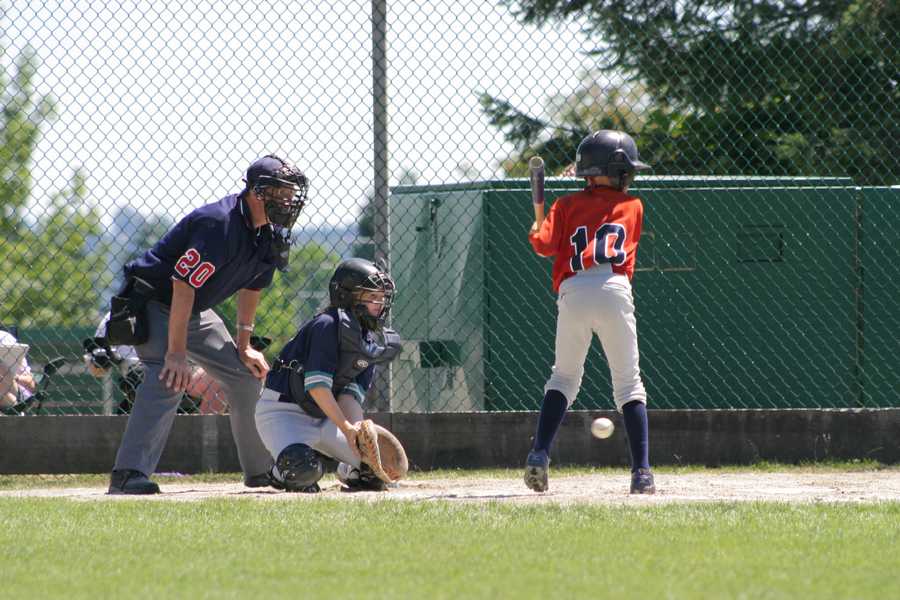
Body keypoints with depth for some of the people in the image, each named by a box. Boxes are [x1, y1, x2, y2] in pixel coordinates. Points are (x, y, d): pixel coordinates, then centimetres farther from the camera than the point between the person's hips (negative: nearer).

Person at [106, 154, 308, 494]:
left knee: (246, 376, 12)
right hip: (155, 303, -9)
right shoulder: (219, 225, -31)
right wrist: (176, 354, -34)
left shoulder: (270, 234, -1)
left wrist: (243, 347, 14)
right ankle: (128, 474, -38)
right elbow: (183, 287, -33)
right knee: (169, 378, -30)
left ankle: (261, 471, 26)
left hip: (196, 312, 9)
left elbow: (252, 287, 14)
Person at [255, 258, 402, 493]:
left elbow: (351, 394, -3)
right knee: (304, 469, -34)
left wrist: (357, 427, -24)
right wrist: (346, 427, -31)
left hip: (324, 417, 8)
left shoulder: (373, 342, 6)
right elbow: (317, 385, -26)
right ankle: (286, 473, 2)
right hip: (283, 412, -8)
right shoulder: (327, 325, -20)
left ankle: (351, 471, 27)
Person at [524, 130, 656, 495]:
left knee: (564, 378, 14)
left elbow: (545, 244, 3)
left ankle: (540, 454, -4)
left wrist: (535, 232, 23)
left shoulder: (568, 205, 15)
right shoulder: (632, 207, 17)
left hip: (572, 291, 1)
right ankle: (642, 471, -6)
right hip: (614, 290, -1)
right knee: (628, 384, 4)